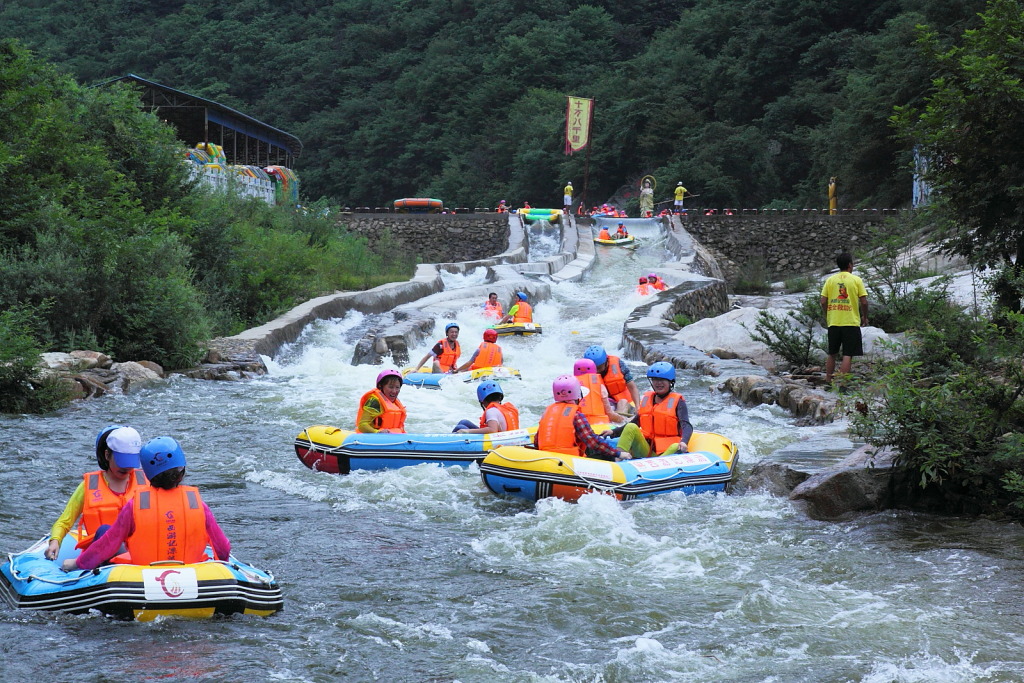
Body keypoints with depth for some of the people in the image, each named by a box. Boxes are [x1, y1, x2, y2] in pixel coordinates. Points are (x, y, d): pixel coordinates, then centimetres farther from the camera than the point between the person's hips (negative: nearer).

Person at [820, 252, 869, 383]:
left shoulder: (830, 280, 4)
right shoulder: (856, 280, -4)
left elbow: (823, 302, 1)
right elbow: (864, 302, -6)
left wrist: (826, 317, 16)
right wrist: (864, 317, 10)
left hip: (833, 323, 3)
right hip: (851, 323, -3)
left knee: (832, 354, 16)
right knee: (848, 355, -3)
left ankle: (828, 382, 20)